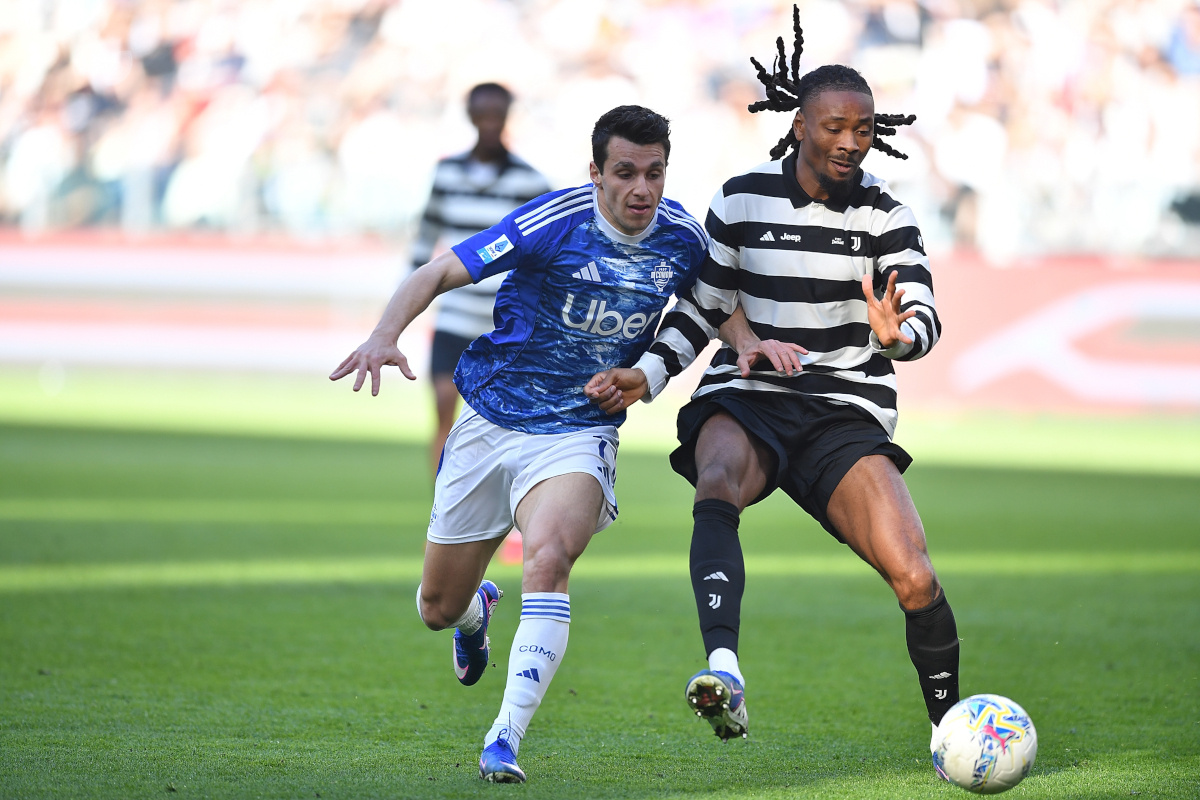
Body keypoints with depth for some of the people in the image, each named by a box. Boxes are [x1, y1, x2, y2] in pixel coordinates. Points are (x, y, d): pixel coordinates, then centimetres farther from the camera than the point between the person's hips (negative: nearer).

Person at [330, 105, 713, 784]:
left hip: (580, 432, 0)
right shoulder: (554, 222, -17)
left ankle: (507, 737, -29)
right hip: (492, 418, 0)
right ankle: (477, 611, 50)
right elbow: (438, 274, -14)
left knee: (549, 557, -31)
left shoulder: (684, 239, -6)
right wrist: (386, 334, -32)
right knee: (439, 607, 11)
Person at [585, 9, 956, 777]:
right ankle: (724, 672, -57)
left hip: (846, 414, 0)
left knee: (914, 578, -17)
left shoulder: (886, 215, 1)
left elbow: (926, 318, -10)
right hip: (745, 401, 0)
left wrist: (898, 335, -33)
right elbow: (702, 310, 10)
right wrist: (647, 375, -5)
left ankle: (952, 728, 7)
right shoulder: (743, 199, 2)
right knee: (717, 490, -37)